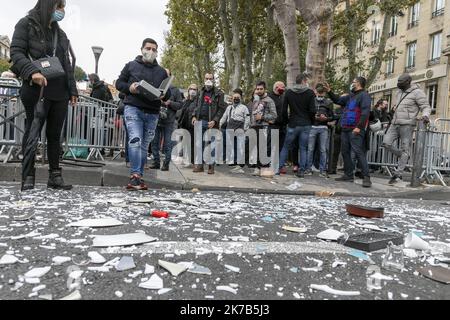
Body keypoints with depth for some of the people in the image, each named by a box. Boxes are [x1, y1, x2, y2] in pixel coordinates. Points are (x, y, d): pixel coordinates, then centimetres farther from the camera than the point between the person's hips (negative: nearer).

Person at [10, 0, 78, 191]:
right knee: (33, 135, -6)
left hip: (60, 93, 6)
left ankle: (55, 177, 13)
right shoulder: (27, 24, 3)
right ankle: (28, 180, -1)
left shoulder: (60, 33, 21)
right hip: (37, 91, -6)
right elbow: (16, 52, -7)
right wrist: (32, 71, -25)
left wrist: (72, 90, 13)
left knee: (55, 135, 7)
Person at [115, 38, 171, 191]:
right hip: (133, 109, -3)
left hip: (152, 113, 3)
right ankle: (136, 175, -21)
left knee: (144, 146, 6)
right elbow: (119, 83, 12)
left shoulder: (162, 72, 19)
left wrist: (163, 96, -6)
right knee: (135, 141, -21)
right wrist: (129, 88, -9)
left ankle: (138, 178, 13)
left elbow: (168, 93, 18)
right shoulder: (131, 66, 11)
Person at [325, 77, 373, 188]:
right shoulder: (351, 96, 21)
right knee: (345, 152, 11)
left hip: (355, 130, -9)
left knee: (358, 152, -14)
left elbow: (365, 112, -17)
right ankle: (349, 175, 20)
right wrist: (329, 91, 22)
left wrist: (359, 127, -24)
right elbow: (338, 100, 31)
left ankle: (366, 177, -13)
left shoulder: (364, 95, -6)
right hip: (345, 129, 9)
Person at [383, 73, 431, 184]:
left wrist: (425, 116, -27)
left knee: (404, 150, -3)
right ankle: (404, 158, 14)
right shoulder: (400, 92, 16)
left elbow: (426, 107, -9)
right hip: (395, 124, 7)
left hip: (407, 125, -7)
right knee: (386, 143, -9)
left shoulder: (417, 92, -6)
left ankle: (398, 174, 0)